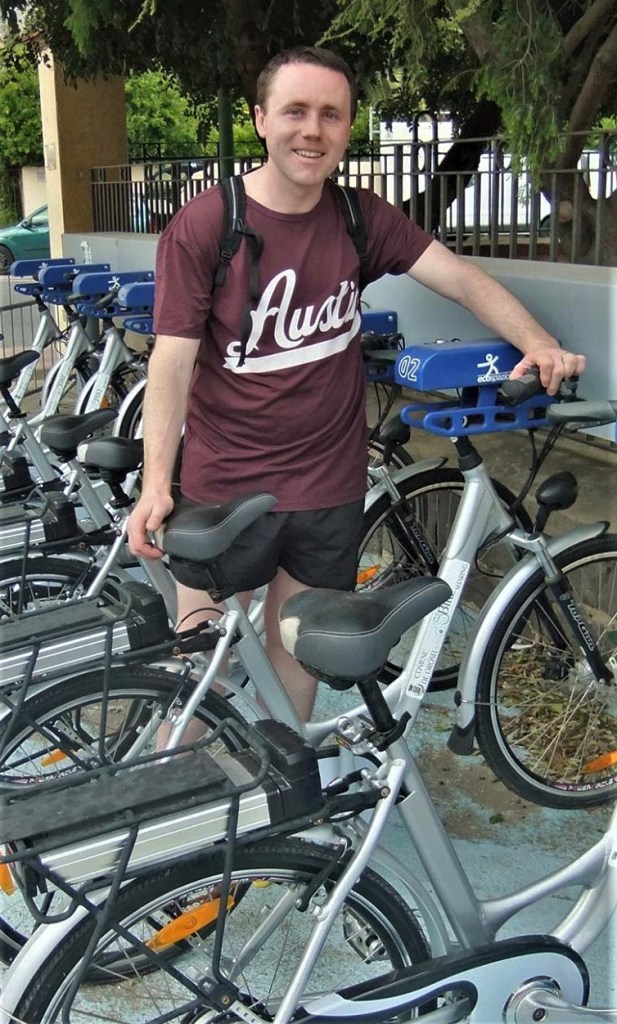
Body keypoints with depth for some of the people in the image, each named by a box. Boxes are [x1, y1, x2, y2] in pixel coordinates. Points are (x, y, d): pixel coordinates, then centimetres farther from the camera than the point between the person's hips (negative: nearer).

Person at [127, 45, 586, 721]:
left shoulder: (363, 219, 0)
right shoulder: (202, 226, -11)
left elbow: (462, 278, -5)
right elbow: (172, 360, -15)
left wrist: (537, 343, -22)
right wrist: (155, 481, -26)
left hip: (328, 486, 3)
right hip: (225, 487, -3)